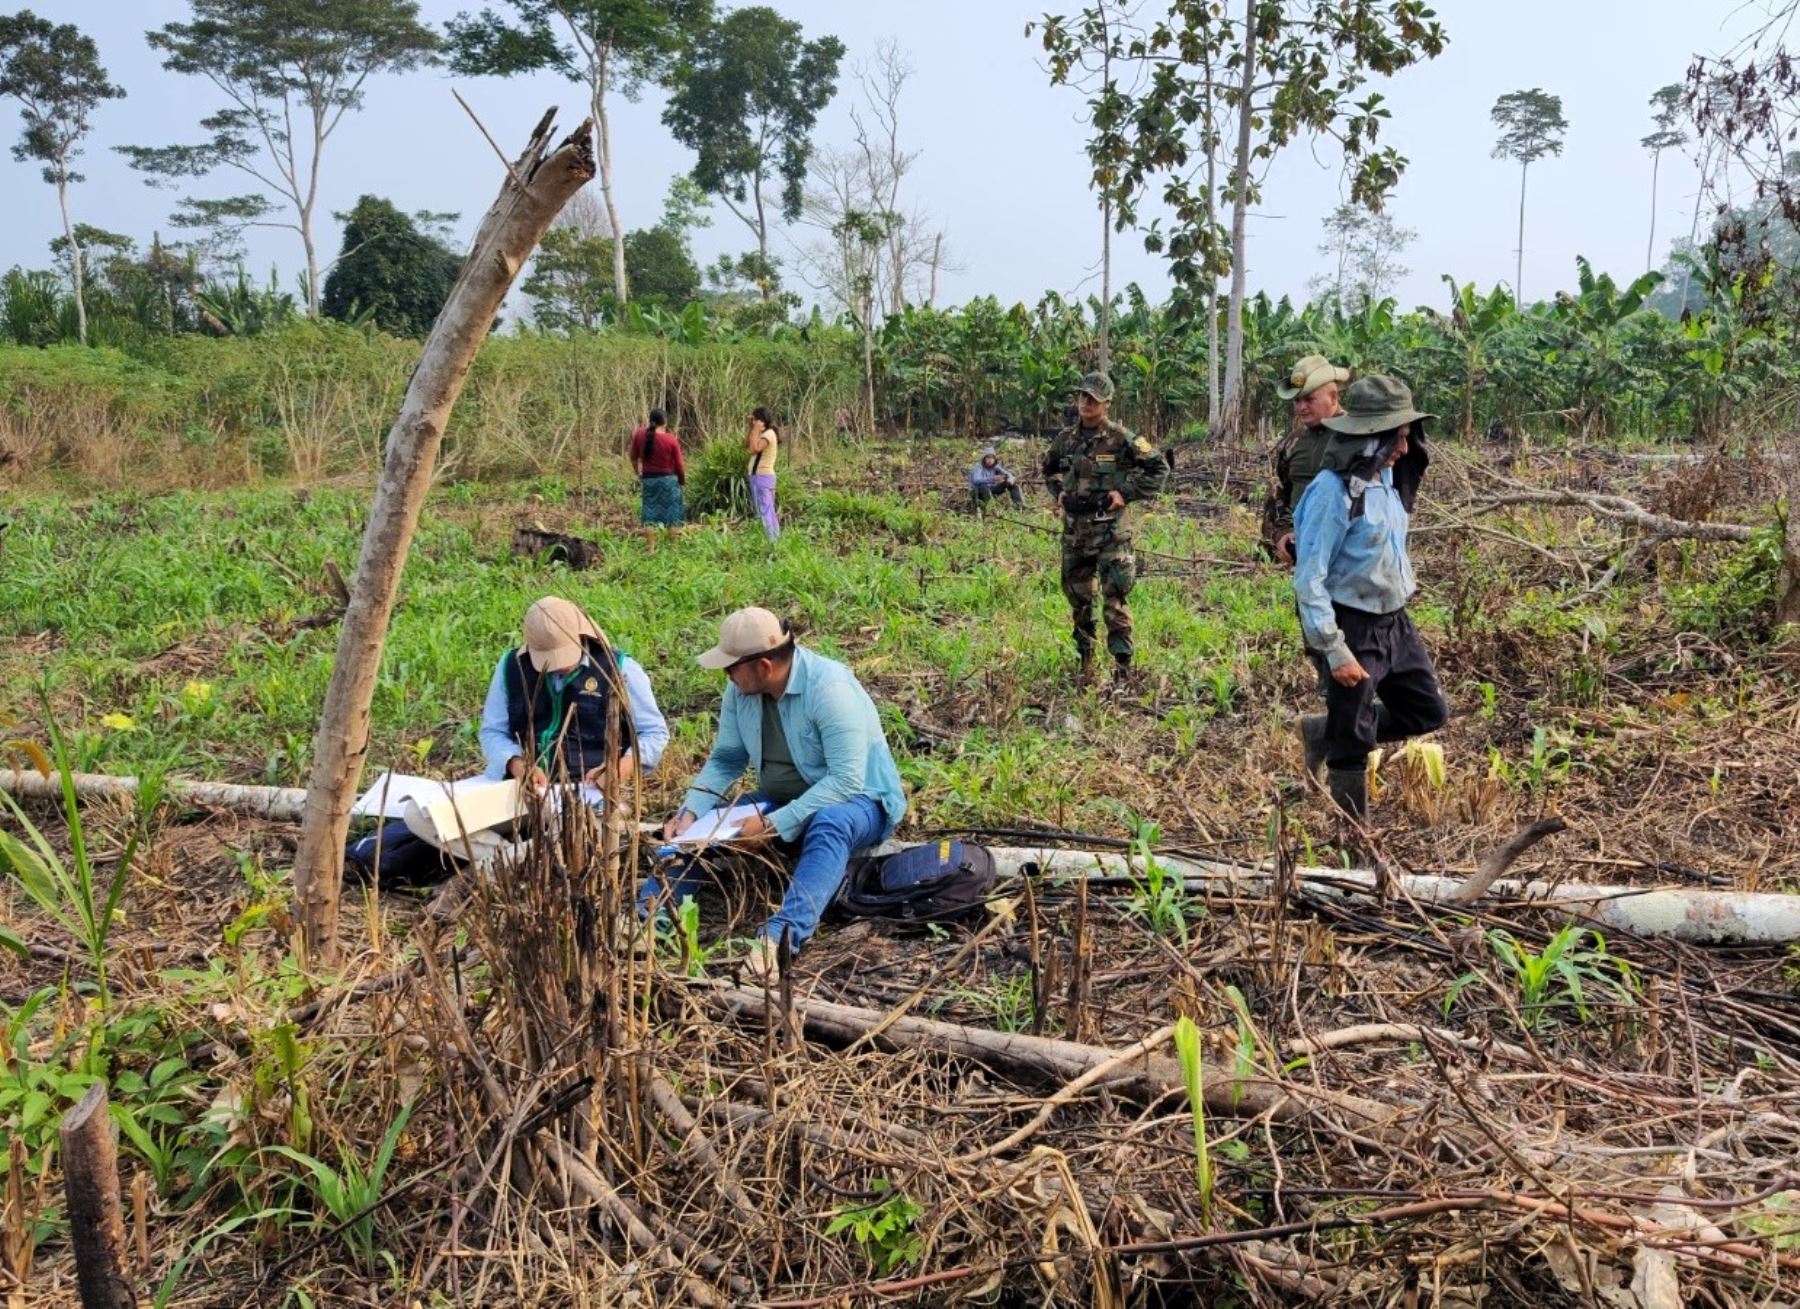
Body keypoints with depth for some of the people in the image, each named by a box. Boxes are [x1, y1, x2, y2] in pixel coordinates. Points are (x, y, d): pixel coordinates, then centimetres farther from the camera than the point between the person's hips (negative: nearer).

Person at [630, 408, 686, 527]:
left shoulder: (639, 435, -3)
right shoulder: (672, 440, -12)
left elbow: (634, 458, 9)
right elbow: (679, 465, -5)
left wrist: (638, 475, 25)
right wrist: (683, 482, 12)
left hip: (648, 480, 3)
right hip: (668, 480, -2)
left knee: (650, 517, 6)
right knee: (670, 515, 7)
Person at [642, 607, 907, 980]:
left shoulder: (829, 687, -26)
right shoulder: (740, 690, -6)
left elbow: (847, 780, -30)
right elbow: (725, 760, 2)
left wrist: (774, 824, -33)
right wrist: (691, 812, -15)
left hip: (858, 801, -7)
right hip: (781, 800, 7)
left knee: (828, 825, -40)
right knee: (699, 827, -8)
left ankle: (783, 933, -56)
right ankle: (646, 915, -24)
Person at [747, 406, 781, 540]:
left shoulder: (768, 434, -14)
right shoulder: (764, 434, 16)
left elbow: (754, 449, -27)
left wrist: (756, 430, -19)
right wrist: (751, 428, 11)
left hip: (762, 477, -10)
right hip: (762, 477, 10)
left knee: (764, 512, -12)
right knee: (768, 511, 13)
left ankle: (772, 541, -15)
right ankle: (776, 539, 17)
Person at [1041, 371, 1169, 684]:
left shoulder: (1121, 439, -7)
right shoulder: (1065, 438, 7)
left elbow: (1159, 470, -2)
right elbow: (1049, 469, 27)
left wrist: (1126, 493, -9)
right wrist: (1058, 492, 9)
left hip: (1110, 534, -5)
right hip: (1074, 534, 5)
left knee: (1115, 602, -6)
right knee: (1079, 602, 13)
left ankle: (1122, 670, -1)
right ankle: (1085, 663, 25)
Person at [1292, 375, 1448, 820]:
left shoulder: (1386, 477, 3)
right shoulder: (1333, 489, -21)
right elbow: (1309, 579, -22)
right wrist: (1335, 651, -23)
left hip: (1394, 622, 8)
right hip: (1352, 628, -8)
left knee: (1428, 712, 17)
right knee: (1353, 741, 4)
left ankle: (1324, 732, 27)